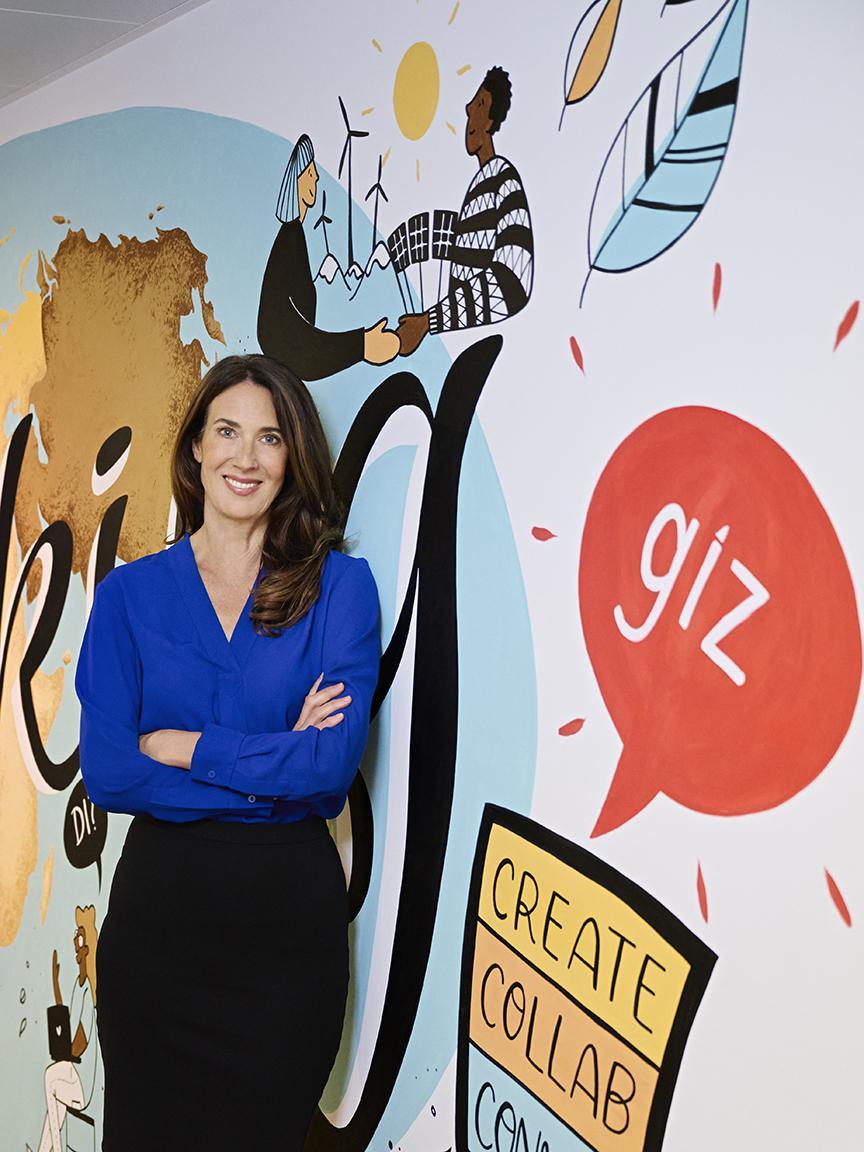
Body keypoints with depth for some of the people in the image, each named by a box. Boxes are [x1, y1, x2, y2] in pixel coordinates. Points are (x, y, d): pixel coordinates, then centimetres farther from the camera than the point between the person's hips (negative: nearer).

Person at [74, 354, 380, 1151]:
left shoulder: (340, 585, -2)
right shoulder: (131, 592, 1)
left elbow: (335, 761, -14)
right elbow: (106, 773, -9)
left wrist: (180, 747, -11)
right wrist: (276, 766, -12)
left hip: (290, 909, -1)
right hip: (160, 904, 1)